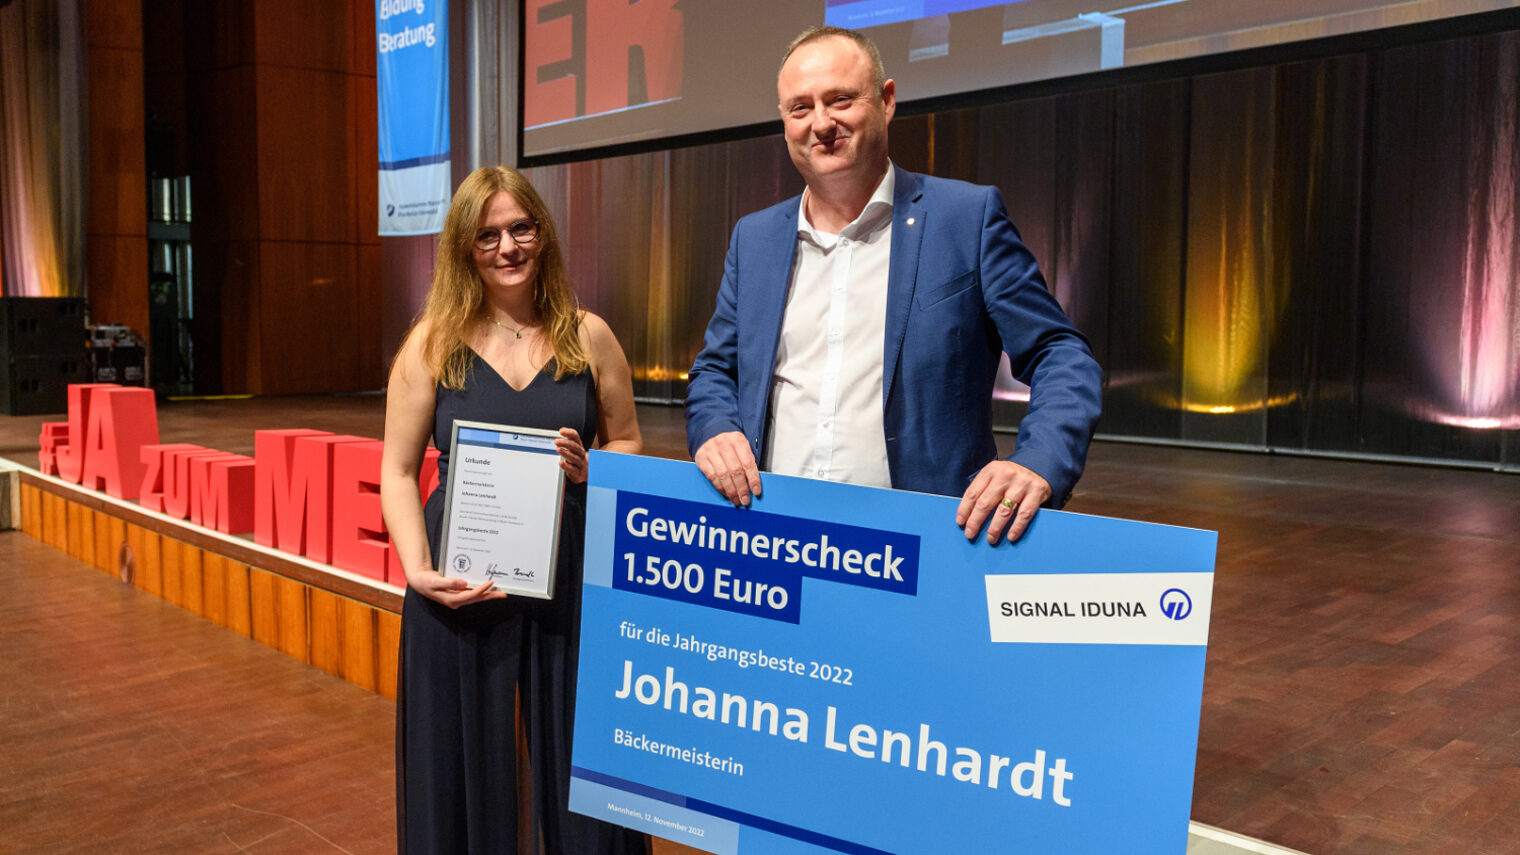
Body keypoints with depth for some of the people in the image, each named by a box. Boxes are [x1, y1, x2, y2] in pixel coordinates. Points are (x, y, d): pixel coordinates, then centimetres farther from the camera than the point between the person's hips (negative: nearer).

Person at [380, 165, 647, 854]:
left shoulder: (588, 337, 3)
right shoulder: (433, 343, 1)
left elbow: (628, 444, 11)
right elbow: (398, 471, 2)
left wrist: (588, 468, -10)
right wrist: (418, 567, -12)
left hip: (570, 577, 1)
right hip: (460, 586, 0)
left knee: (578, 762, 9)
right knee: (464, 766, 11)